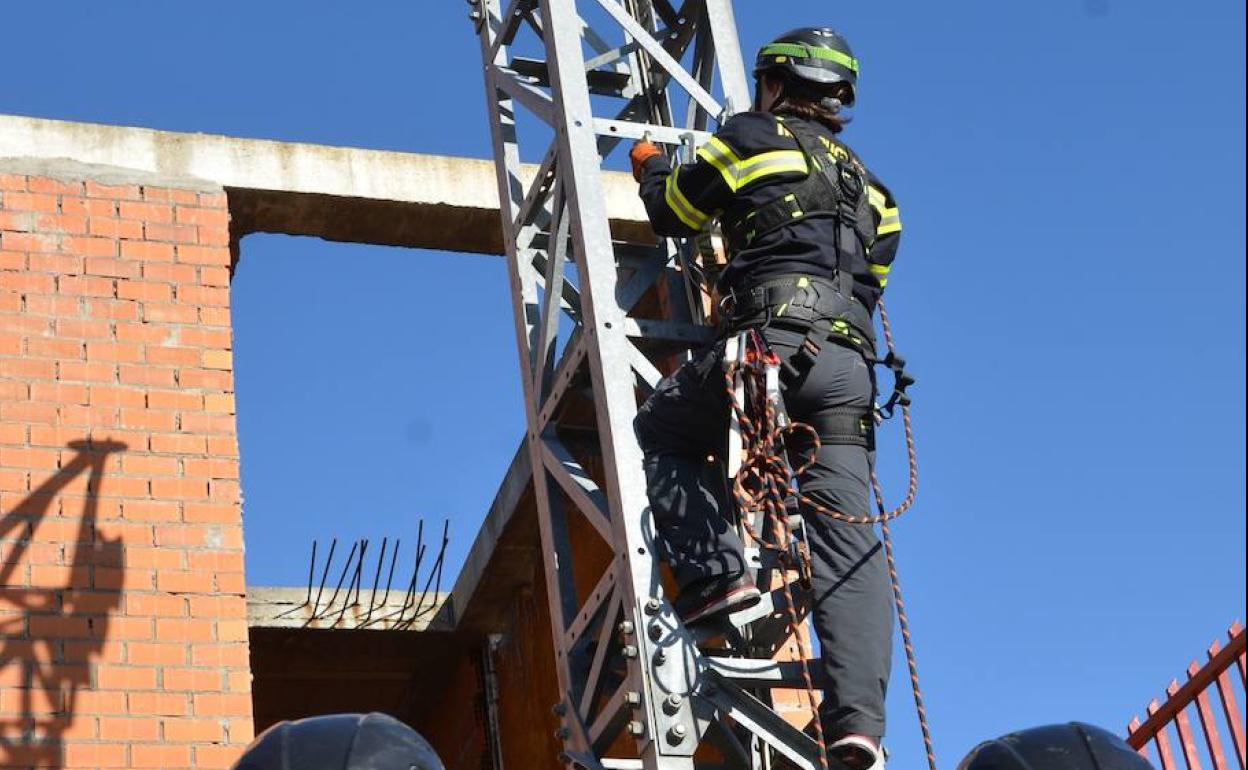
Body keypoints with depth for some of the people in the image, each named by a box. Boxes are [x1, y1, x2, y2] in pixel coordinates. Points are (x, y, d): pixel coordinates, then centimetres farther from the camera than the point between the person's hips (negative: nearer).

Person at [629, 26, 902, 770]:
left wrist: (651, 164, 44)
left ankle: (715, 572, -2)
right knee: (849, 542, -3)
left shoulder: (751, 139, 11)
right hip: (851, 365, 5)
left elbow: (672, 212, 21)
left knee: (663, 432, 21)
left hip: (774, 341, -5)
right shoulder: (867, 185, 29)